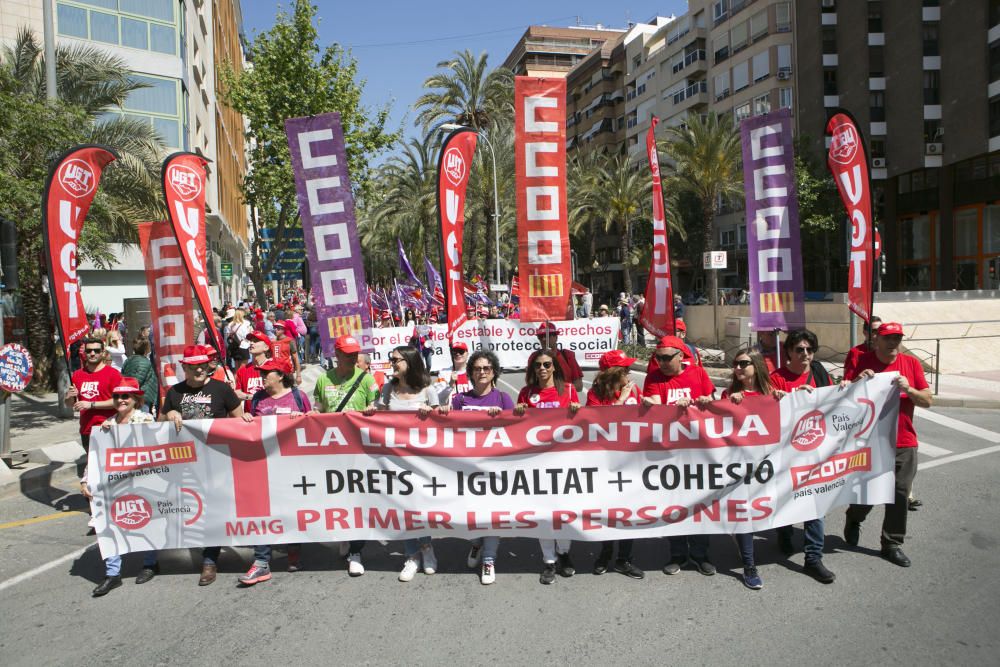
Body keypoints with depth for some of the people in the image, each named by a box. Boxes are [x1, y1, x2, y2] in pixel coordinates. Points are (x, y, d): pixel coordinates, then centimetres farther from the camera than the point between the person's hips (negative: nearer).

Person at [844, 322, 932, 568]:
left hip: (904, 443, 2)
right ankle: (854, 520, 40)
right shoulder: (863, 362, -4)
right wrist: (858, 381, -20)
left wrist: (909, 390, -18)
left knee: (900, 494, 6)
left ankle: (892, 544, 20)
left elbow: (928, 401, 1)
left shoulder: (911, 363, 2)